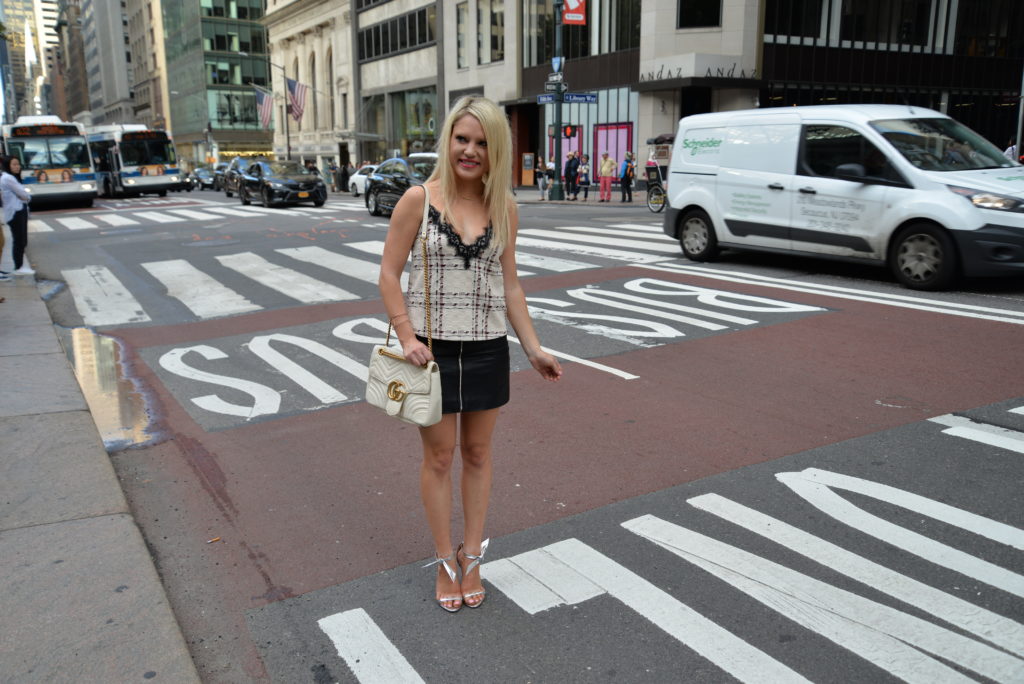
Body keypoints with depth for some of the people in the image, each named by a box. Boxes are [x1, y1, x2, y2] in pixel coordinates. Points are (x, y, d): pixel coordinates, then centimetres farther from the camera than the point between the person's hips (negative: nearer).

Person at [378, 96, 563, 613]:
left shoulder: (504, 209, 2)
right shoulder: (419, 199, -6)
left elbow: (509, 285, 8)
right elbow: (389, 274, -5)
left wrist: (533, 348, 4)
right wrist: (408, 337, -15)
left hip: (487, 348, 3)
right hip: (432, 349, -2)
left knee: (477, 454, 13)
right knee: (439, 457, 8)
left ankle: (472, 556, 29)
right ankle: (445, 562, 24)